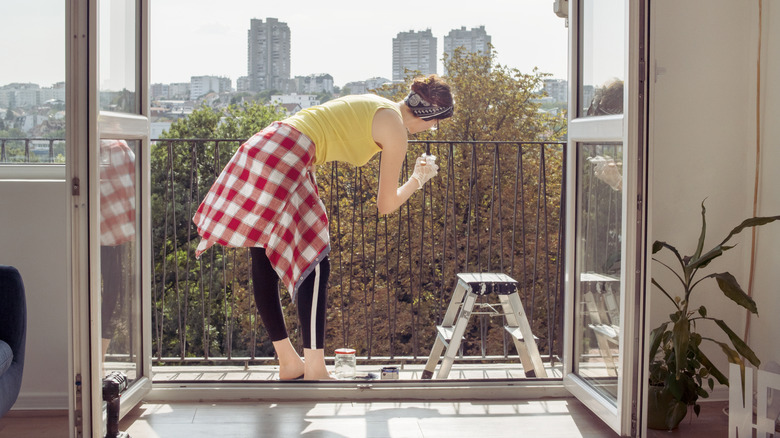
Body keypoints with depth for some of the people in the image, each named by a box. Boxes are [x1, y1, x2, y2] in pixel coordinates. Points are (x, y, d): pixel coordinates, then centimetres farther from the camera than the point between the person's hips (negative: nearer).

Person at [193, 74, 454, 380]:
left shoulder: (375, 105, 21)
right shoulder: (397, 132, -4)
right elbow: (386, 205, 3)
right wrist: (418, 179, 17)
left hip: (262, 146, 10)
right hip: (283, 160, -10)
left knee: (264, 265, 10)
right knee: (315, 265, -6)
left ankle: (289, 363, 21)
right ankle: (314, 370, -5)